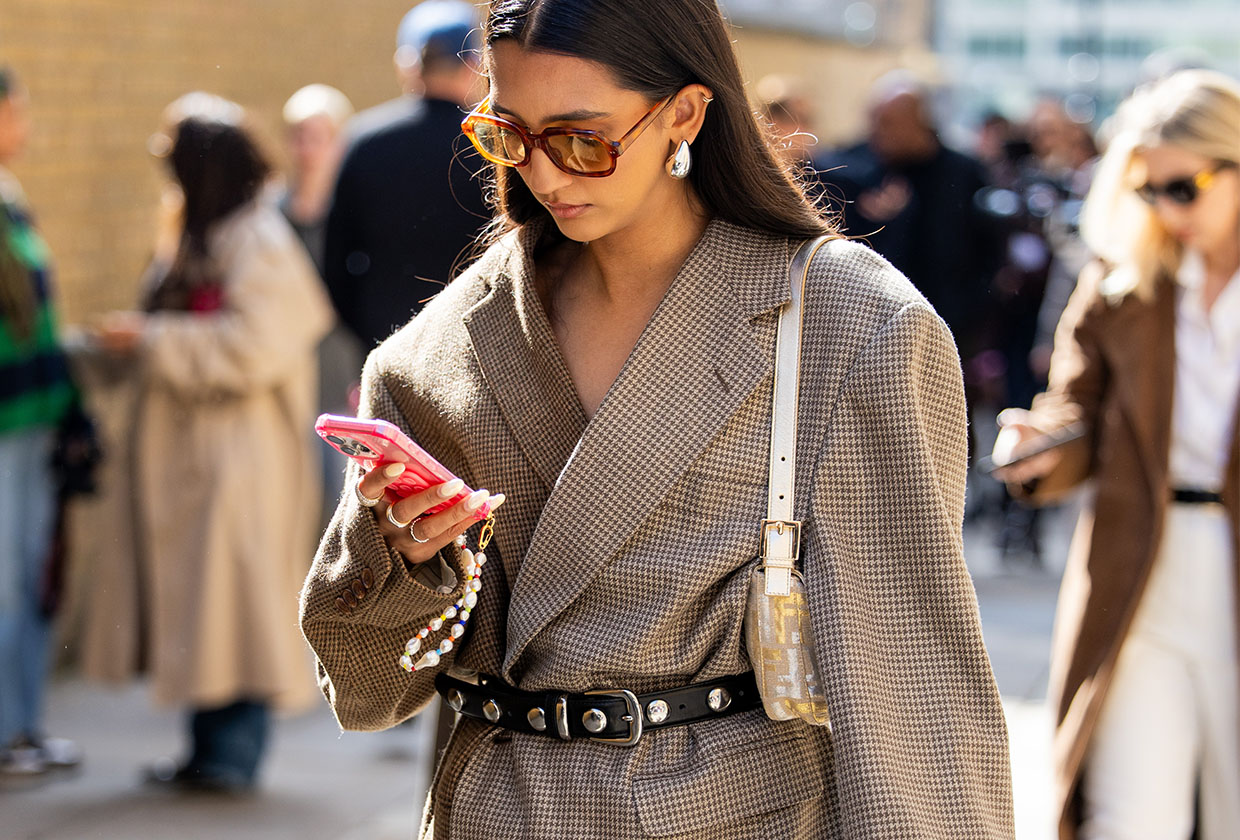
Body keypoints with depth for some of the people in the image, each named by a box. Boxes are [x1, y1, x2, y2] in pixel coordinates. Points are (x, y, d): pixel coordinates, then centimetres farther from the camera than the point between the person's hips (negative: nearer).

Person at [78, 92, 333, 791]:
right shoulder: (201, 239, 15)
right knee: (198, 604, 11)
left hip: (240, 450, -10)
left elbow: (252, 347, -22)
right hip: (192, 447, 10)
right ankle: (213, 751, 17)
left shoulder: (260, 243, -14)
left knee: (233, 599, -6)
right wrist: (126, 348, 7)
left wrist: (151, 340, -16)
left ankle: (233, 756, -1)